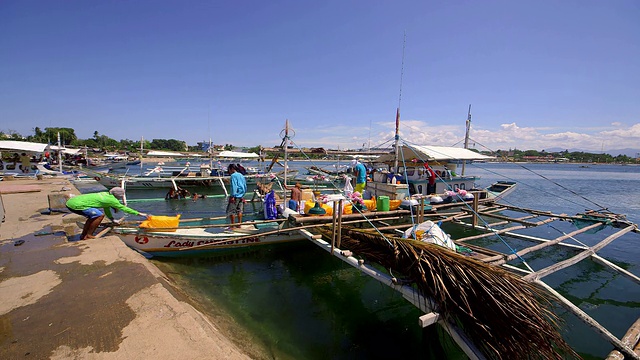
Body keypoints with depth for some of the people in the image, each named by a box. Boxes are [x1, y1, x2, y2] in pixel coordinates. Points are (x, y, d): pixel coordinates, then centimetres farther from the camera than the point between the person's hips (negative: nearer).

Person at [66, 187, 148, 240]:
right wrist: (139, 213, 1)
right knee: (100, 215, -16)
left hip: (70, 202, 10)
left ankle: (83, 236, 28)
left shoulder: (106, 194, 13)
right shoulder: (112, 200, -13)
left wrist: (113, 220, 32)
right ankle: (88, 236, -5)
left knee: (93, 216, 23)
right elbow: (124, 208, -6)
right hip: (76, 205, -10)